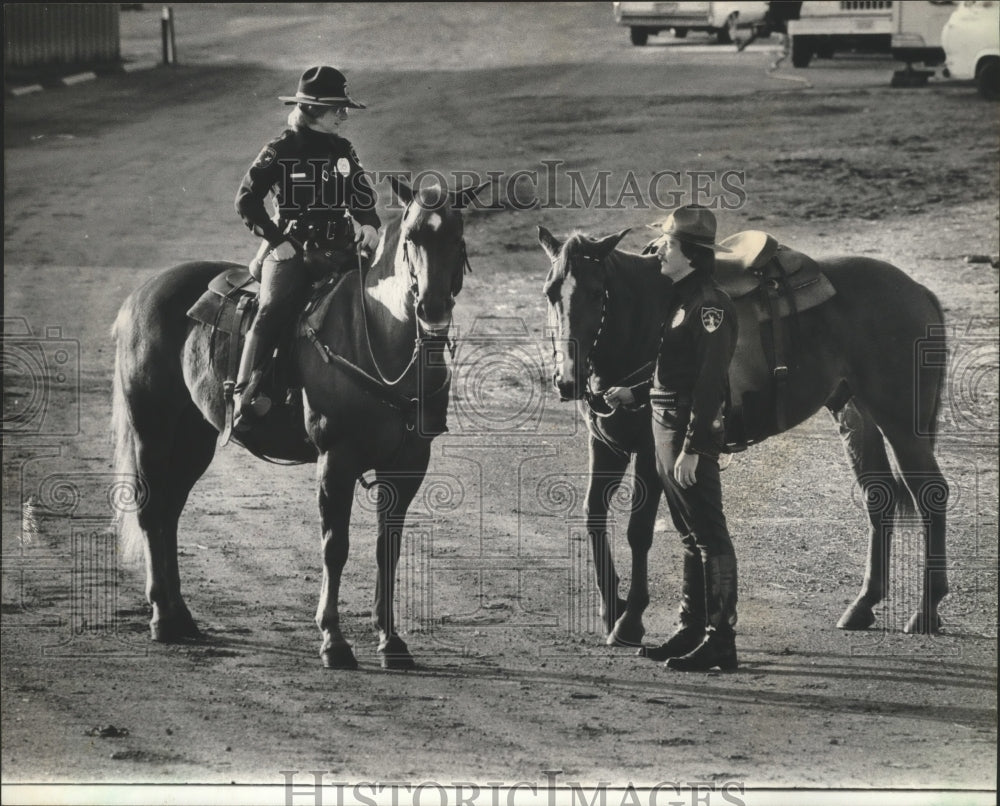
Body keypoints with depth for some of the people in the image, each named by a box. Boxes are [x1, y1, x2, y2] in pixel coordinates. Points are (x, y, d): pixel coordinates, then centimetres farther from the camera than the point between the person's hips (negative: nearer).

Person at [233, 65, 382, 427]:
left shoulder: (343, 151, 14)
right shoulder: (280, 151, -1)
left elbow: (362, 196, 20)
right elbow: (247, 199, 0)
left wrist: (368, 224, -2)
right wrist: (277, 240, -8)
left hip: (338, 249, 5)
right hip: (291, 251, -5)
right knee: (272, 312, -26)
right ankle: (245, 393, -28)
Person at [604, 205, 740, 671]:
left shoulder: (709, 305, -16)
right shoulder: (682, 299, 14)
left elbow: (709, 383, -21)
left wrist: (692, 448, -24)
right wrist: (631, 395, 25)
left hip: (690, 433, -10)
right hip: (666, 431, 10)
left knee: (709, 537, -6)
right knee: (691, 537, 15)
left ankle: (720, 640, -5)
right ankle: (692, 631, 21)